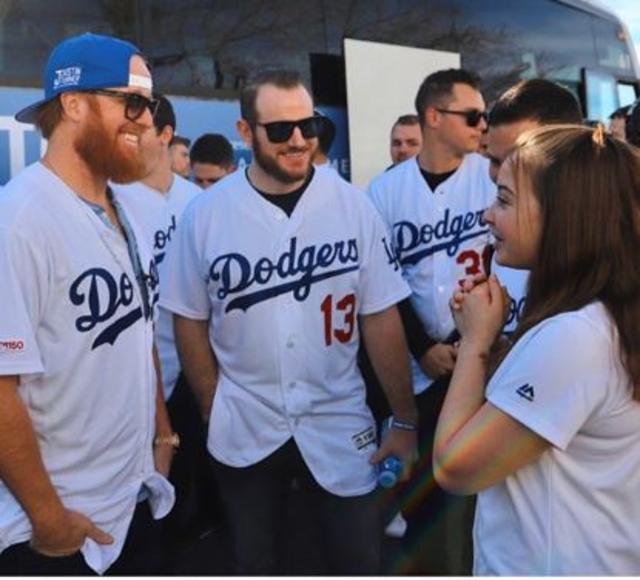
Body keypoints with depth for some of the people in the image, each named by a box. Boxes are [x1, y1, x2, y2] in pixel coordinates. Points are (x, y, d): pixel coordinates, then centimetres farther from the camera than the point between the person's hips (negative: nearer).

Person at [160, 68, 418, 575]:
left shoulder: (352, 205, -9)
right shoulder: (205, 214, -9)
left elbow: (381, 317, -6)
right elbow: (190, 320, 1)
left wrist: (405, 419, -3)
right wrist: (214, 412, -1)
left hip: (338, 424, 0)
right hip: (244, 431, 1)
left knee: (358, 561, 14)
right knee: (256, 564, 22)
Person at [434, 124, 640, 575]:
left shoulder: (570, 337, -29)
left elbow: (455, 468, -24)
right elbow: (507, 408, 11)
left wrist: (476, 340, -16)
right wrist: (489, 340, -3)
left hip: (551, 566, -8)